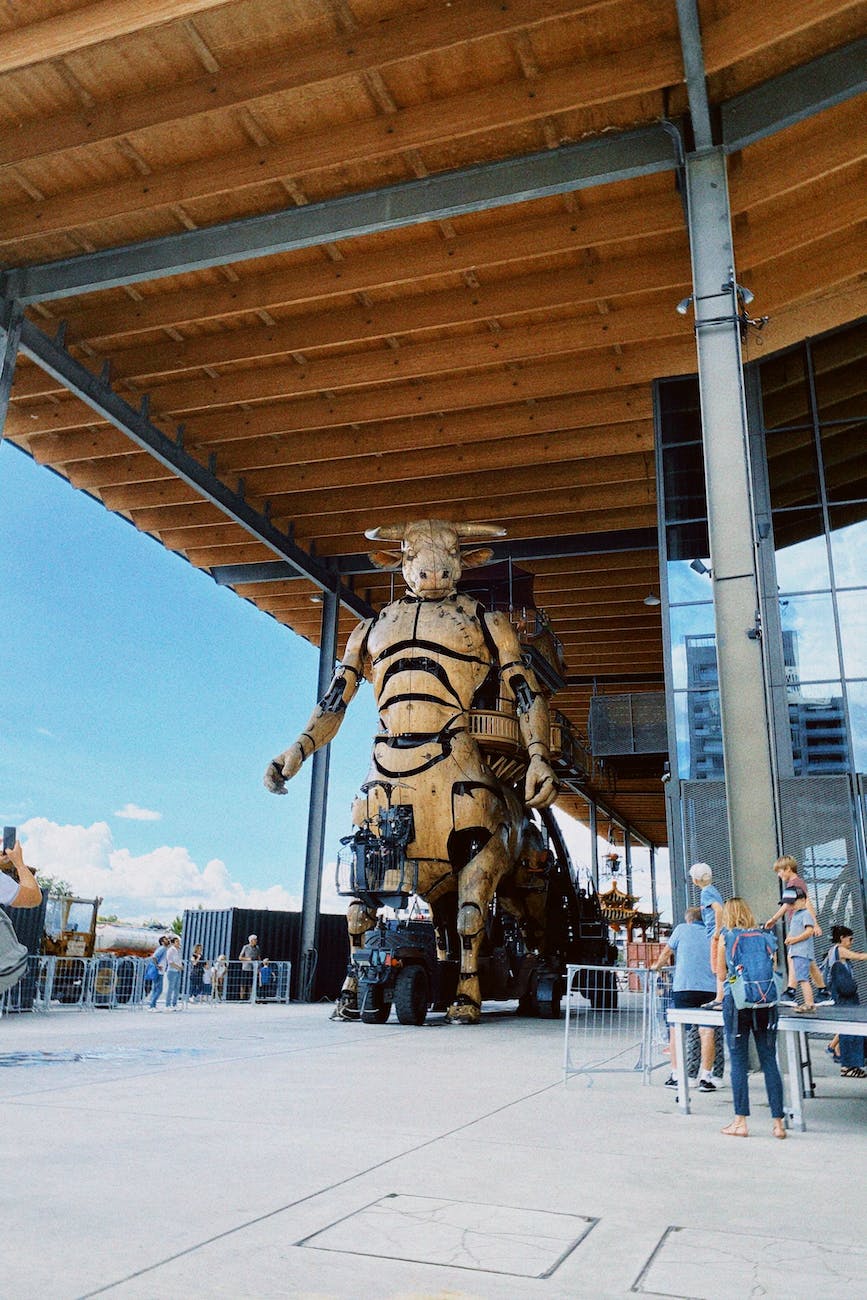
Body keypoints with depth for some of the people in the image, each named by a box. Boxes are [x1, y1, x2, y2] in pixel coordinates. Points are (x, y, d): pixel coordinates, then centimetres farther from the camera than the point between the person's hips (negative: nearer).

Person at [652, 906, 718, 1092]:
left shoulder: (682, 929, 9)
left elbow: (666, 953, 15)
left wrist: (656, 966, 33)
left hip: (684, 987, -2)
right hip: (710, 988, 2)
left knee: (676, 1030, 8)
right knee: (706, 1031, 1)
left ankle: (676, 1075, 9)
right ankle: (705, 1077, -3)